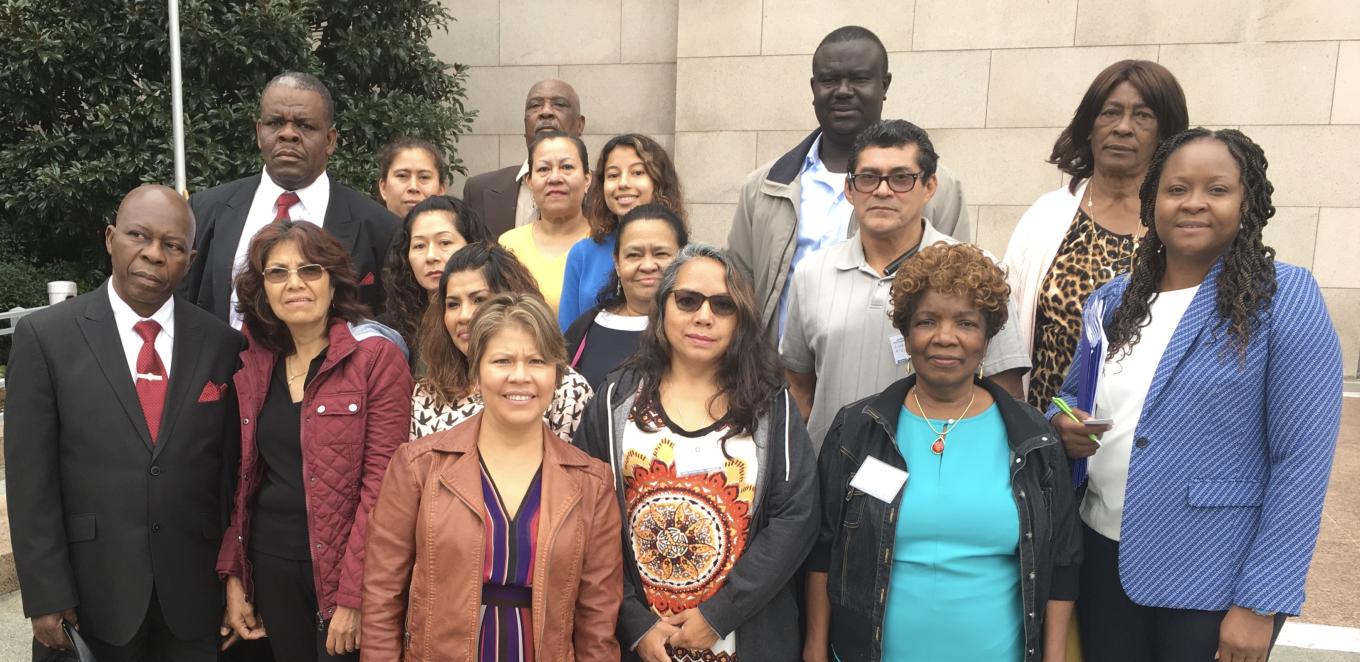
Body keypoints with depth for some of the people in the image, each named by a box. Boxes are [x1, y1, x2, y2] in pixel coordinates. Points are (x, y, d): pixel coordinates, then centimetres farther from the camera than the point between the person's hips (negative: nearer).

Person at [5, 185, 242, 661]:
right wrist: (45, 596, -8)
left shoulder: (222, 343, 0)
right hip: (90, 594, -1)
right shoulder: (45, 335, -4)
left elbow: (232, 470, 3)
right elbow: (30, 478, -5)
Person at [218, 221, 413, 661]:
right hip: (270, 563, 5)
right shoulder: (252, 361, 5)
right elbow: (242, 476, 9)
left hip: (343, 564, -5)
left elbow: (381, 482, -15)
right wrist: (233, 575, 5)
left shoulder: (377, 356, -12)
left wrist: (352, 595, -17)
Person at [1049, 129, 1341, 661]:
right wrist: (1062, 425, -8)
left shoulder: (1287, 297, -10)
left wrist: (1260, 602, -14)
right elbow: (1071, 396, 16)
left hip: (1215, 580, -4)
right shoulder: (1113, 300, 4)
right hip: (1104, 556, 4)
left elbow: (1303, 457, -12)